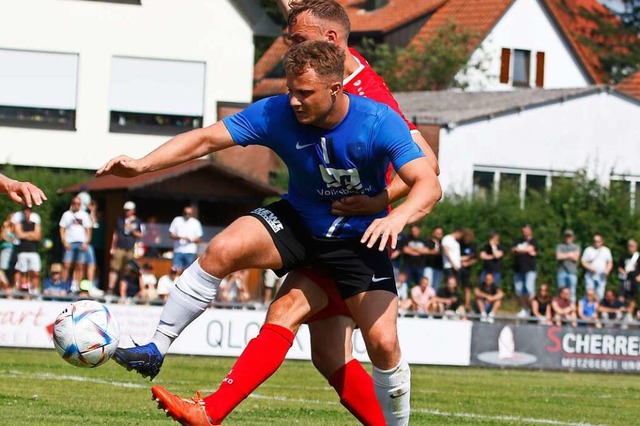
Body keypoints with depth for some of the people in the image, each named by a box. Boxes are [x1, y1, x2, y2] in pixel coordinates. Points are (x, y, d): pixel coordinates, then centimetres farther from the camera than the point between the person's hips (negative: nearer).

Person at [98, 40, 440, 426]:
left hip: (359, 239, -2)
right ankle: (155, 350, -14)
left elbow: (428, 185, -32)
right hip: (297, 221, 2)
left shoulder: (379, 123, -25)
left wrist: (399, 217, -54)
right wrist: (142, 164, -29)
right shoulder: (277, 114, -19)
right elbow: (206, 139, -17)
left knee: (383, 343, -14)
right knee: (223, 250, -25)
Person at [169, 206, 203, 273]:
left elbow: (199, 239, 6)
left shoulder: (196, 223, 6)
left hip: (190, 252, 0)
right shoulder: (177, 220, 7)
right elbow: (171, 234, 6)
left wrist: (191, 240, -15)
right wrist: (179, 237, -15)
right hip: (178, 251, 0)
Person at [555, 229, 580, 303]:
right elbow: (558, 256, -4)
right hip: (562, 271, 0)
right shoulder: (560, 246, 12)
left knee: (572, 292, -5)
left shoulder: (576, 247, 13)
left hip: (572, 272, 0)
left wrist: (564, 256, 0)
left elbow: (576, 258, -2)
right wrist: (569, 255, -1)